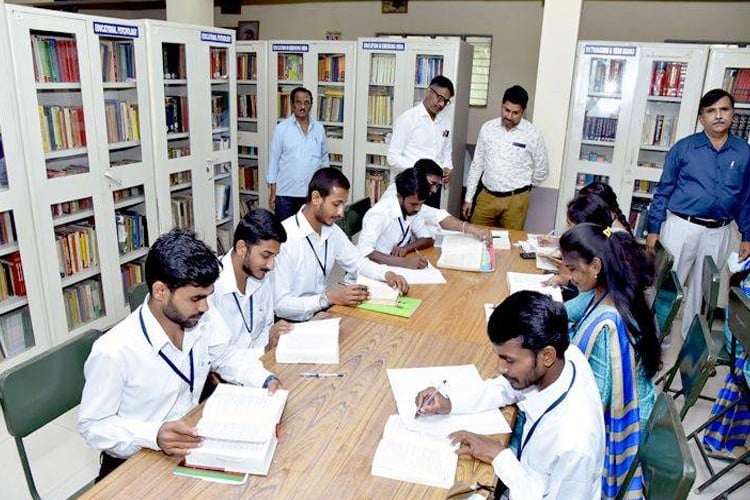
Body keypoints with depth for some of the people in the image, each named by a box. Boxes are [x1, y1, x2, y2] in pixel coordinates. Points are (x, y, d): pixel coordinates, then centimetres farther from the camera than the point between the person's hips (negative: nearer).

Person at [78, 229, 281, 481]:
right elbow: (92, 425, -16)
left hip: (190, 441, 6)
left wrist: (266, 379, -10)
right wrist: (154, 435, -32)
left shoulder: (204, 319, -11)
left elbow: (226, 356, 7)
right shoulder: (113, 352, -26)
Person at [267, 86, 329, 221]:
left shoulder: (319, 128, 3)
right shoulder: (282, 128, -5)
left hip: (312, 193, 2)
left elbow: (324, 158, 12)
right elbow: (274, 160, -3)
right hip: (285, 192, -2)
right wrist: (272, 193, -5)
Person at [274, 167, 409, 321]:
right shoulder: (284, 238, -23)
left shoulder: (332, 230, 1)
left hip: (321, 312, 7)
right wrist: (328, 297, -29)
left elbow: (357, 262, 15)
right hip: (293, 322, -7)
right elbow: (280, 305, -23)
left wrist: (387, 274, -2)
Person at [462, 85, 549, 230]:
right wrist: (468, 198, 7)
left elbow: (541, 171, 4)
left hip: (515, 200, -2)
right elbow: (477, 165, 7)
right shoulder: (487, 128, 1)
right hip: (486, 196, 2)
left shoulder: (533, 134, -7)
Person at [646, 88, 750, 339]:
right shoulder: (683, 148, -3)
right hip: (681, 227, -3)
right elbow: (663, 190, -1)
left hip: (718, 233, 3)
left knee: (702, 289, 15)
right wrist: (654, 229, -5)